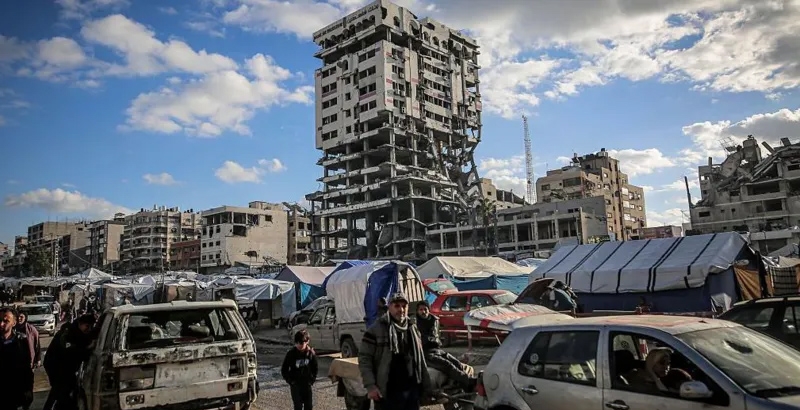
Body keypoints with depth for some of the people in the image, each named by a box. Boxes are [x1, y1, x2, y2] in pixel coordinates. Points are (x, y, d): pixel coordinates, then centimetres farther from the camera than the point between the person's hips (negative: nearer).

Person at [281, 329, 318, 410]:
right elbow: (284, 369, -3)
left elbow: (315, 368, 9)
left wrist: (312, 379, 1)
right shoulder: (291, 353, -11)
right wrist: (290, 381, -7)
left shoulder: (311, 353, -6)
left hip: (307, 383, 2)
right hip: (295, 384, -2)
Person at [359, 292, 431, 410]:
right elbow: (364, 358, -8)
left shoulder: (413, 329, 11)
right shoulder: (377, 329, -7)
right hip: (387, 392, -6)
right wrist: (370, 385, -15)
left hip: (412, 390, 6)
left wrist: (426, 385, 14)